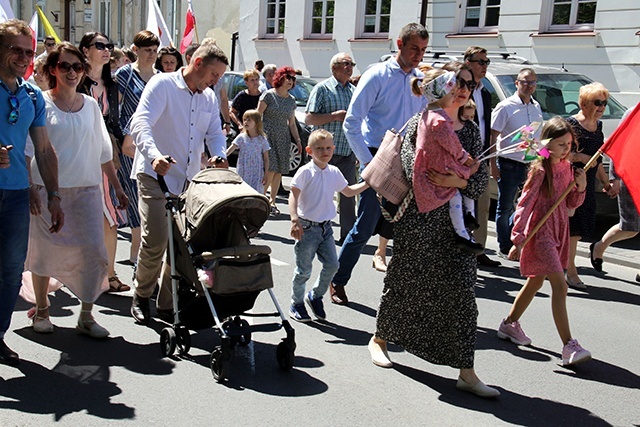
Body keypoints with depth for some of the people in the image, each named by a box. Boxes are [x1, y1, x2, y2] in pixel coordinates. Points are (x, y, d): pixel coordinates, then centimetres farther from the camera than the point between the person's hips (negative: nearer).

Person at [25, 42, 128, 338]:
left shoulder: (90, 105, 10)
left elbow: (103, 151, 15)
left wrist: (117, 188, 14)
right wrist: (29, 189, -11)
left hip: (87, 189, 3)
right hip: (47, 189, -2)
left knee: (93, 250, -6)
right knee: (45, 250, 7)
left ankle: (86, 316, 4)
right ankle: (41, 310, 25)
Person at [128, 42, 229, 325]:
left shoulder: (209, 98, 14)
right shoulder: (162, 84, -7)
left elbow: (215, 133, 15)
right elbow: (140, 123, -19)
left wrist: (219, 156, -9)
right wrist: (154, 154, -37)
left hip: (189, 179, 6)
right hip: (155, 174, -6)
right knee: (156, 239, -13)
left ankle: (167, 305, 16)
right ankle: (141, 296, 13)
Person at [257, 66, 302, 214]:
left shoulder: (292, 100, 13)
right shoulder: (268, 95, -2)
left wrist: (298, 140, 12)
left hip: (283, 138, 5)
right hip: (268, 136, -5)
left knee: (279, 172, 2)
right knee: (271, 169, -15)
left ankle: (272, 201, 11)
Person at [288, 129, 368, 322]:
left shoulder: (334, 172, 7)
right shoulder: (305, 172, -11)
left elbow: (348, 191, 22)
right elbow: (293, 196, -17)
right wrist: (295, 220, -28)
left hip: (326, 226, 6)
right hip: (307, 227, -5)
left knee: (332, 265, 3)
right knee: (304, 270, 1)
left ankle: (315, 296, 25)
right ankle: (297, 304, 20)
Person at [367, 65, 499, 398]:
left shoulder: (471, 132, 12)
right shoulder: (421, 123, -1)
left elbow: (481, 179, 5)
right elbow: (411, 165, -11)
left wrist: (456, 181, -13)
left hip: (456, 219, 4)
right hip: (418, 218, -4)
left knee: (461, 289, -3)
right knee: (404, 281, 8)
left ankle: (466, 373, 2)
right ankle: (379, 338, 34)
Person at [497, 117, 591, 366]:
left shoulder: (566, 168, 9)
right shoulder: (540, 170, -13)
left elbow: (571, 204, 16)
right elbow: (525, 204, -17)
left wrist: (580, 188, -4)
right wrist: (518, 239, -22)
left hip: (558, 230, 8)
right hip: (540, 231, -8)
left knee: (536, 282, 18)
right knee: (559, 285, -15)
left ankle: (510, 324, 34)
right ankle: (569, 346, -16)